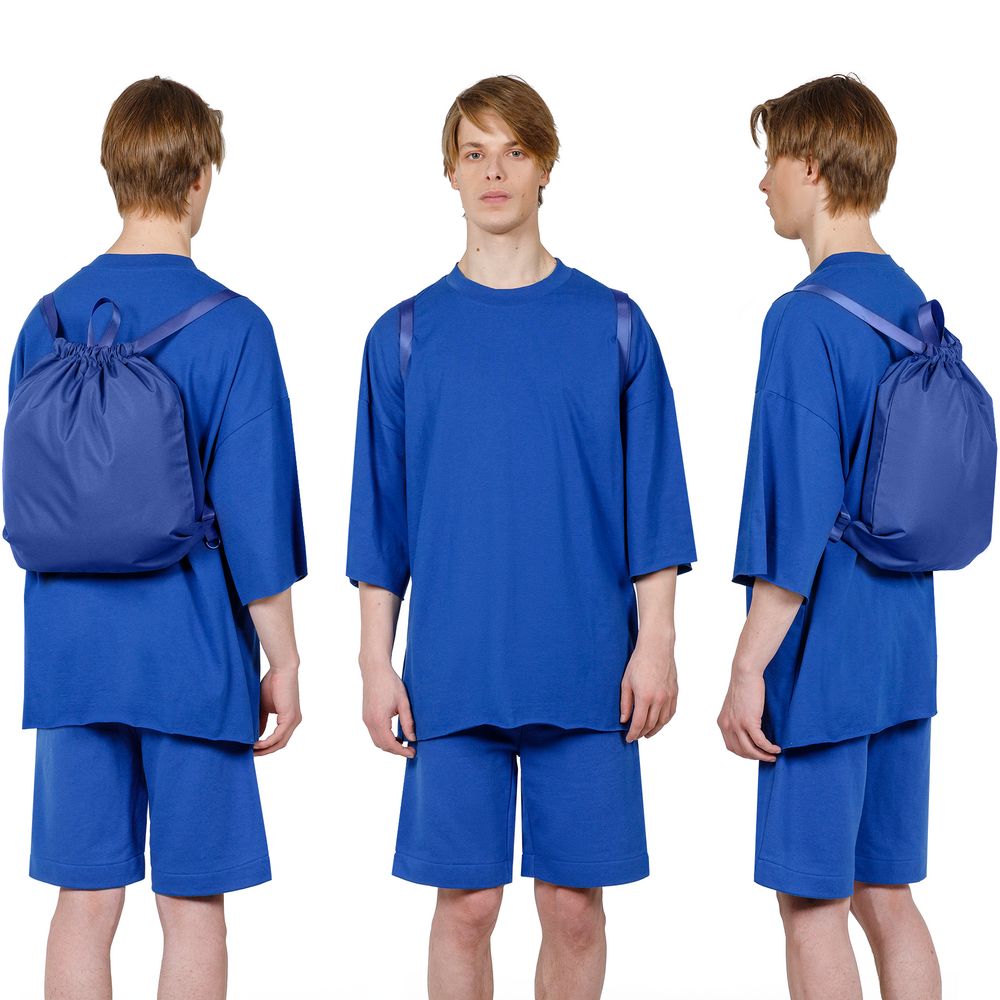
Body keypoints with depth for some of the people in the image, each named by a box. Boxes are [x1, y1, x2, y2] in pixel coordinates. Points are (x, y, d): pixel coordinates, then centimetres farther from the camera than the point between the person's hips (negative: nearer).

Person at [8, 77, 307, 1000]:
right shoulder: (232, 327, -10)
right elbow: (252, 509, -12)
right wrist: (283, 661, -2)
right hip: (192, 651, -4)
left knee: (84, 901, 10)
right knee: (193, 905, 6)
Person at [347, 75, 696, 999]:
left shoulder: (612, 325, 5)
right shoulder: (406, 336, 6)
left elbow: (652, 502, 4)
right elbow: (381, 517, 6)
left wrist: (655, 642, -3)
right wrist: (377, 663, 1)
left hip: (587, 676, 0)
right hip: (455, 676, 0)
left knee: (574, 904, 6)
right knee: (467, 903, 4)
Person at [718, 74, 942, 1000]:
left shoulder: (806, 318, -16)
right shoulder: (914, 307, 8)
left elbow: (795, 514, -20)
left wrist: (750, 669, -14)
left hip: (826, 658, -8)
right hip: (904, 650, 8)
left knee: (812, 906, 3)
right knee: (886, 896, 14)